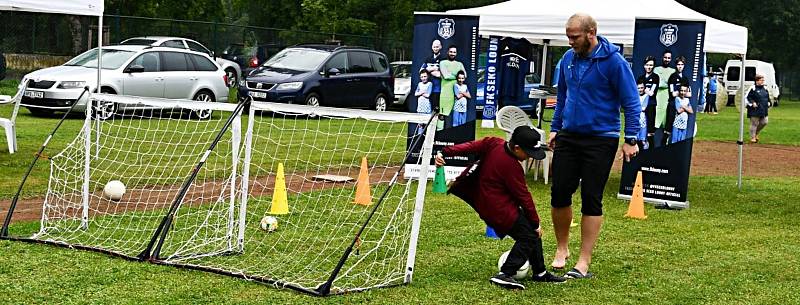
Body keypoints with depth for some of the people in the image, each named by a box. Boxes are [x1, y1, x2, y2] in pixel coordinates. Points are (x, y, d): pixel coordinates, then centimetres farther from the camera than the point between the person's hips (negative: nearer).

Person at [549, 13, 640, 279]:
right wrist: (555, 128, 15)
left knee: (591, 200, -1)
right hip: (568, 137, 5)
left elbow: (631, 102, -10)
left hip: (600, 140, -5)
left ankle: (584, 263, 7)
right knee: (559, 193, 3)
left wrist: (631, 140, -13)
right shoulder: (569, 58, 4)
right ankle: (561, 249, 24)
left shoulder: (613, 61, -13)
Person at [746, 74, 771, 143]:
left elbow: (768, 98, 25)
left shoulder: (765, 89, 13)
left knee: (764, 122, 3)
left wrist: (768, 105, 15)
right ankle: (752, 137, 7)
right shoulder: (753, 89, -7)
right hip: (755, 111, -7)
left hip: (764, 111, 7)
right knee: (754, 124, -3)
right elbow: (747, 97, -7)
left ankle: (756, 133, 25)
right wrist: (752, 103, -17)